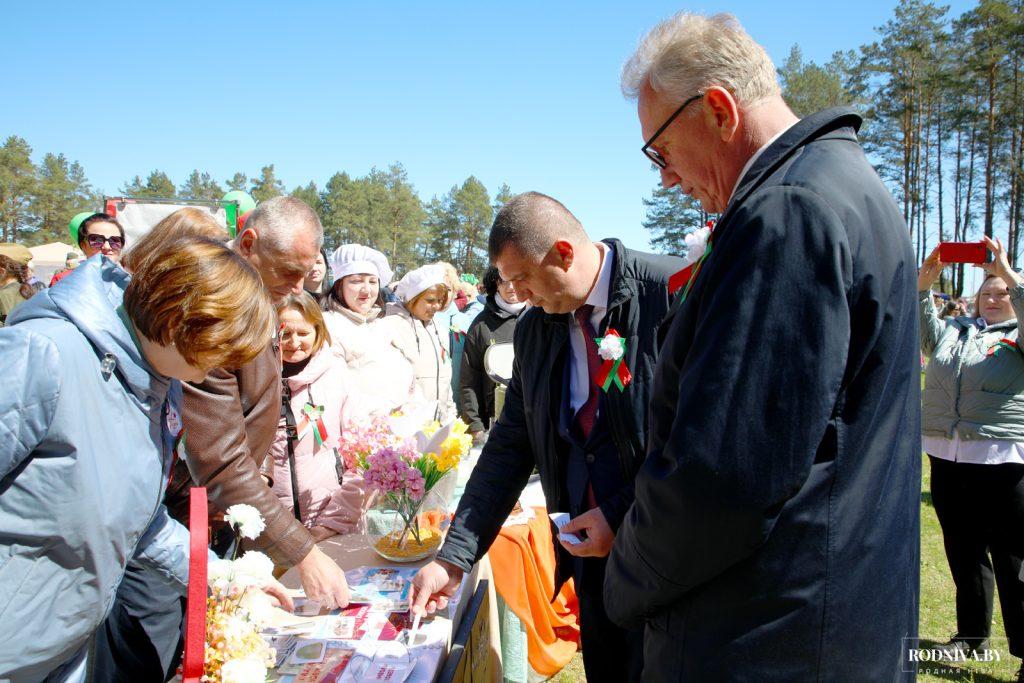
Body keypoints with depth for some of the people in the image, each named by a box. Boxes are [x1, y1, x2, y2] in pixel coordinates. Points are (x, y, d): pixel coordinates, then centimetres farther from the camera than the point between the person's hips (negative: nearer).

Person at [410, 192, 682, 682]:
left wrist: (623, 514, -16)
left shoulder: (673, 292, -14)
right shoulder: (534, 328, 5)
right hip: (592, 560, 5)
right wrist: (453, 558, 2)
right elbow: (511, 445, 7)